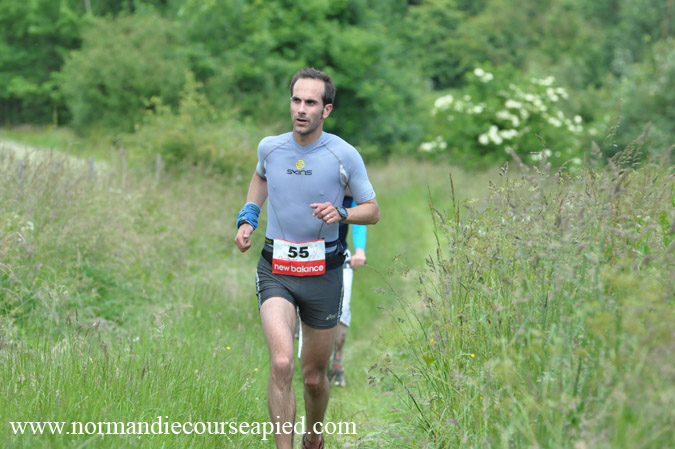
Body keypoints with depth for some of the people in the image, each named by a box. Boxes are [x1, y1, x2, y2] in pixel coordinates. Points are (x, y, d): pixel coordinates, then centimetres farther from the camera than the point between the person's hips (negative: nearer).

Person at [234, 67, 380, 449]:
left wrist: (340, 213, -18)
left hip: (323, 273, 0)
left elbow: (373, 211, 2)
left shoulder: (344, 155, -7)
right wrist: (248, 218, 12)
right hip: (276, 270, 1)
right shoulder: (270, 147, 1)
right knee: (281, 364, -23)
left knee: (314, 376, 11)